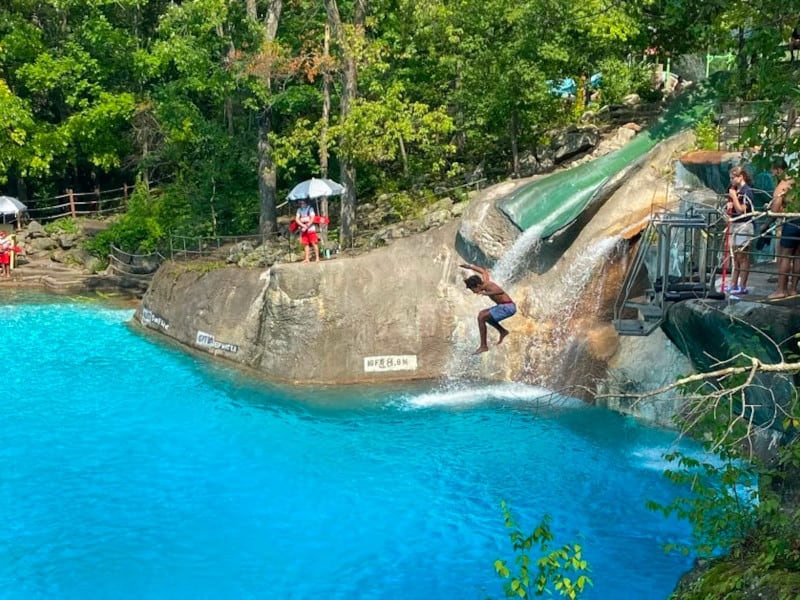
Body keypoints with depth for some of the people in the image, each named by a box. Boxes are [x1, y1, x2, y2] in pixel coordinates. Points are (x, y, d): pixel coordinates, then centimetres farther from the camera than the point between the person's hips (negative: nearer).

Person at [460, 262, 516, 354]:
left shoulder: (488, 285, -21)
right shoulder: (485, 280, 3)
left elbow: (501, 292, -41)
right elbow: (484, 271, 27)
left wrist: (486, 293, -46)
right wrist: (470, 266, 30)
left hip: (508, 307, -10)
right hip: (505, 306, 10)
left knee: (481, 318, -16)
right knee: (482, 314, 20)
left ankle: (484, 346, -12)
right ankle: (503, 331, 23)